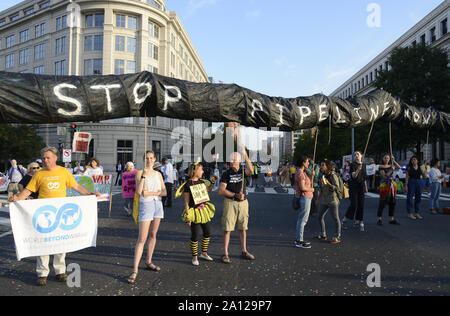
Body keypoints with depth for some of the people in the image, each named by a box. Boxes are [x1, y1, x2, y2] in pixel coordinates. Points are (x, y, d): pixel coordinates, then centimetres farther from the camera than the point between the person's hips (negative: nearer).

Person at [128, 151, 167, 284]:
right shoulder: (140, 173, -3)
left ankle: (149, 262, 26)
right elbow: (138, 191, -17)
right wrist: (144, 175, -21)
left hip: (158, 204, 5)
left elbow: (164, 192, 4)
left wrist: (151, 193, -11)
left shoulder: (158, 174, 9)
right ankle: (135, 270, -4)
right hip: (146, 205, -5)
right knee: (142, 239, -8)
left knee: (153, 235, 12)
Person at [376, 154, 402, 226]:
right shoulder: (381, 167, -4)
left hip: (392, 184, 6)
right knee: (382, 202, -6)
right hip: (384, 185, -6)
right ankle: (380, 219, -1)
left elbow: (399, 167, -1)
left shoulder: (391, 166, 14)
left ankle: (392, 219, 17)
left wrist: (394, 161, -5)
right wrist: (391, 170, -19)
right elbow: (385, 176, -14)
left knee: (392, 202, 8)